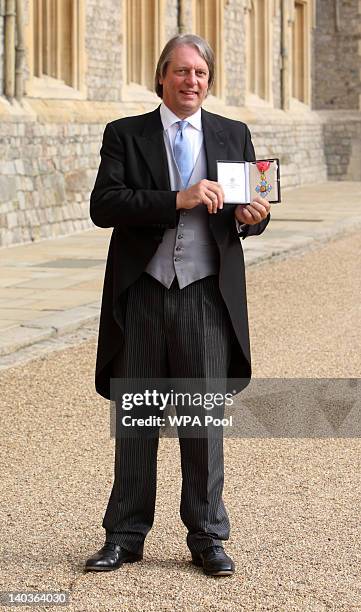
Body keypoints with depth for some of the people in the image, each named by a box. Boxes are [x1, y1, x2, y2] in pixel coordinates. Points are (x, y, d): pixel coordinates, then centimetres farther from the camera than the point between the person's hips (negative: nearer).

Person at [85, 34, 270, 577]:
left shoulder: (234, 136, 10)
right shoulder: (125, 135, 4)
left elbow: (251, 208, 12)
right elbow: (104, 205, -10)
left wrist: (252, 217, -13)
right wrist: (177, 200, -21)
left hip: (207, 296, 1)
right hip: (141, 294, 0)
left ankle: (207, 537, 14)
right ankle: (125, 537, 17)